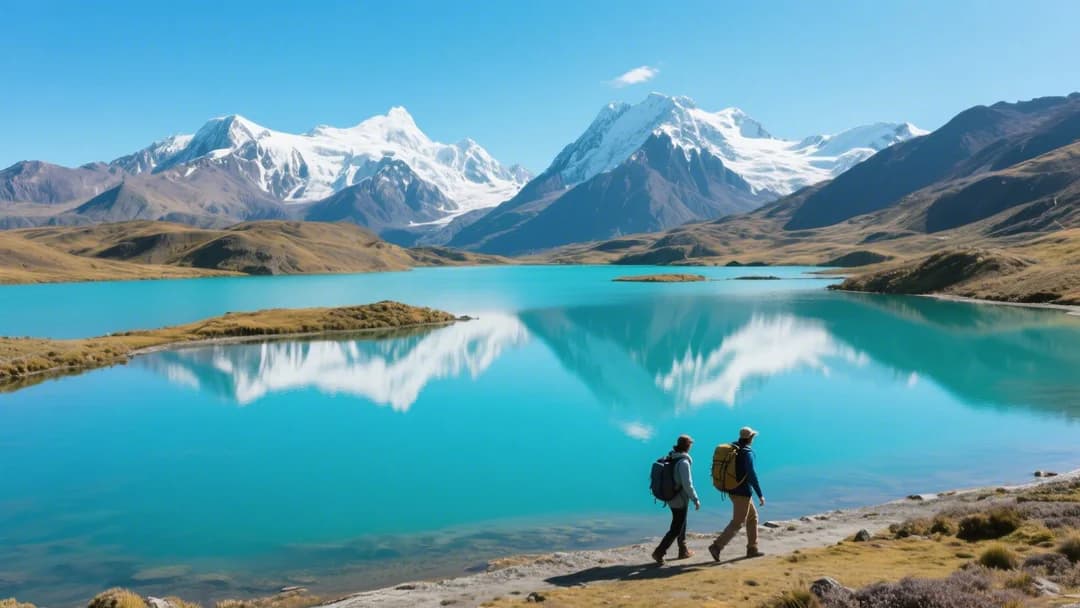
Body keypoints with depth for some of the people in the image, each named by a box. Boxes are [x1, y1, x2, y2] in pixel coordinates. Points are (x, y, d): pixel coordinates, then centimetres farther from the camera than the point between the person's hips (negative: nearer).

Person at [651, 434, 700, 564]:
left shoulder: (669, 458, 1)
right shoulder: (683, 462, -24)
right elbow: (687, 484, -24)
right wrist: (696, 500, -14)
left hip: (671, 498, 8)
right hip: (680, 500, -8)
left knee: (681, 524, 23)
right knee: (676, 529, 1)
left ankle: (683, 551, 35)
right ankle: (659, 553, -3)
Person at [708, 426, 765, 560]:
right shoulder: (747, 452, -17)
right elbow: (751, 475, -23)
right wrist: (760, 495, -18)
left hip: (733, 490, 9)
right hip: (742, 492, -9)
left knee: (752, 516, 21)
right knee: (737, 523, -3)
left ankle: (752, 549, 24)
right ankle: (716, 546, -11)